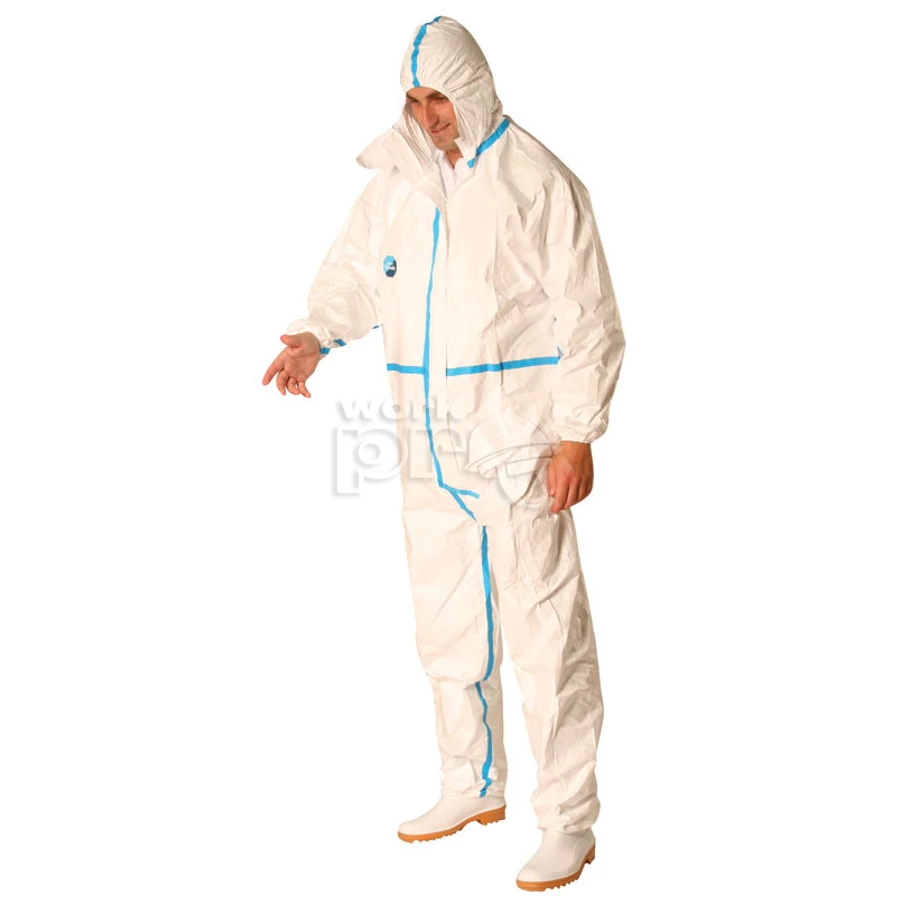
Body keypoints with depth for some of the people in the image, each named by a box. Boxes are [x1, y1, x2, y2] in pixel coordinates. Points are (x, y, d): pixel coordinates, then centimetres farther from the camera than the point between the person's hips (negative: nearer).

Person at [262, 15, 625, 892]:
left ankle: (568, 822, 9)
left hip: (519, 446, -6)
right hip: (430, 448, 7)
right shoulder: (396, 179, 10)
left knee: (544, 634, -3)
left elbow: (587, 318, -9)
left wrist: (577, 435, -13)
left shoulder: (537, 183, -8)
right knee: (445, 626, 16)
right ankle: (472, 787, 34)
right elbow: (355, 270, 18)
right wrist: (316, 334, -3)